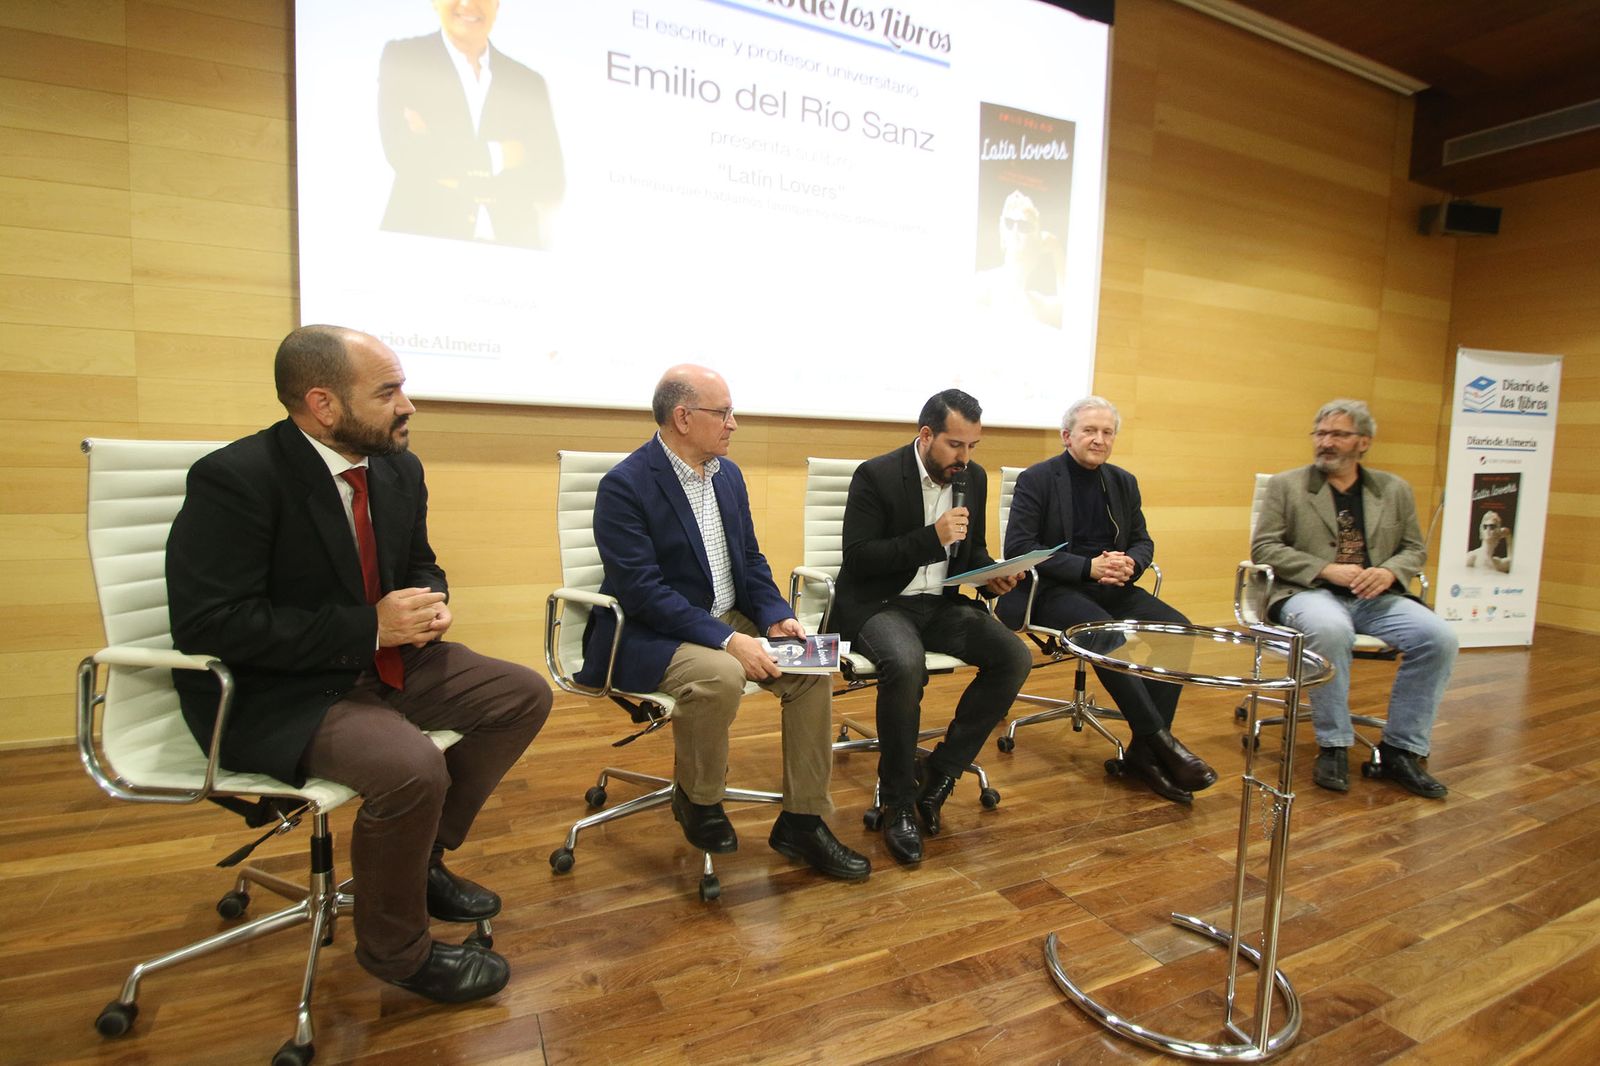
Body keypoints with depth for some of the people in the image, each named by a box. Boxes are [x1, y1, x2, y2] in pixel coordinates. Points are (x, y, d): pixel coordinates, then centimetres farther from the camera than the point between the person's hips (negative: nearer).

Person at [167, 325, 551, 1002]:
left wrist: (428, 603, -9)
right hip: (272, 694, -8)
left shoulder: (399, 468, 2)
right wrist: (369, 627, -26)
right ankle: (395, 949, -1)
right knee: (411, 767, -31)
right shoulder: (233, 480, -19)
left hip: (382, 659, 8)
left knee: (524, 695, 0)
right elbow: (209, 624, -24)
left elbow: (421, 564, 16)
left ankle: (421, 856, 14)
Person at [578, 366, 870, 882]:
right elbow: (642, 590, -23)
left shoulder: (728, 474, 7)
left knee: (810, 668, -10)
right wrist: (727, 640, -28)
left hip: (729, 620, 7)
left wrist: (775, 616, -7)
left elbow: (750, 558, 12)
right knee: (718, 676, -34)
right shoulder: (624, 485, -16)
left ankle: (802, 821, 3)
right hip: (649, 635, -7)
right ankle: (696, 799, -3)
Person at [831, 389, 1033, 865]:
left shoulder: (974, 478, 8)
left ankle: (939, 776, -2)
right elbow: (856, 559, -17)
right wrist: (932, 536, -24)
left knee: (1015, 657, -16)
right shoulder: (876, 475, -11)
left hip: (940, 603, 6)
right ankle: (898, 802, -13)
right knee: (906, 665, -36)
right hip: (879, 605, -6)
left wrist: (991, 576, -6)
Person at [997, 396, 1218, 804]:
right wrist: (1088, 567, -20)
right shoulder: (1036, 479, -4)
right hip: (1053, 590, -6)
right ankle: (1161, 741, -22)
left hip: (1112, 588, 6)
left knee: (1176, 627, -18)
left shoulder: (1124, 482, 14)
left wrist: (1130, 563, -10)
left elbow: (1143, 541, 16)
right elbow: (1018, 547, -13)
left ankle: (1143, 752, -14)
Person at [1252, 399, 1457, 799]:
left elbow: (1414, 549, 16)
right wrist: (1326, 570, -14)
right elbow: (1263, 547, -2)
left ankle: (1402, 750, -5)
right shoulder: (1285, 485, 6)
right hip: (1308, 593, -4)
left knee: (1439, 638, -21)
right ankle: (1333, 746, -19)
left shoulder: (1394, 490, 16)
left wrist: (1389, 572, -8)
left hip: (1374, 598, 4)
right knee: (1331, 630, -37)